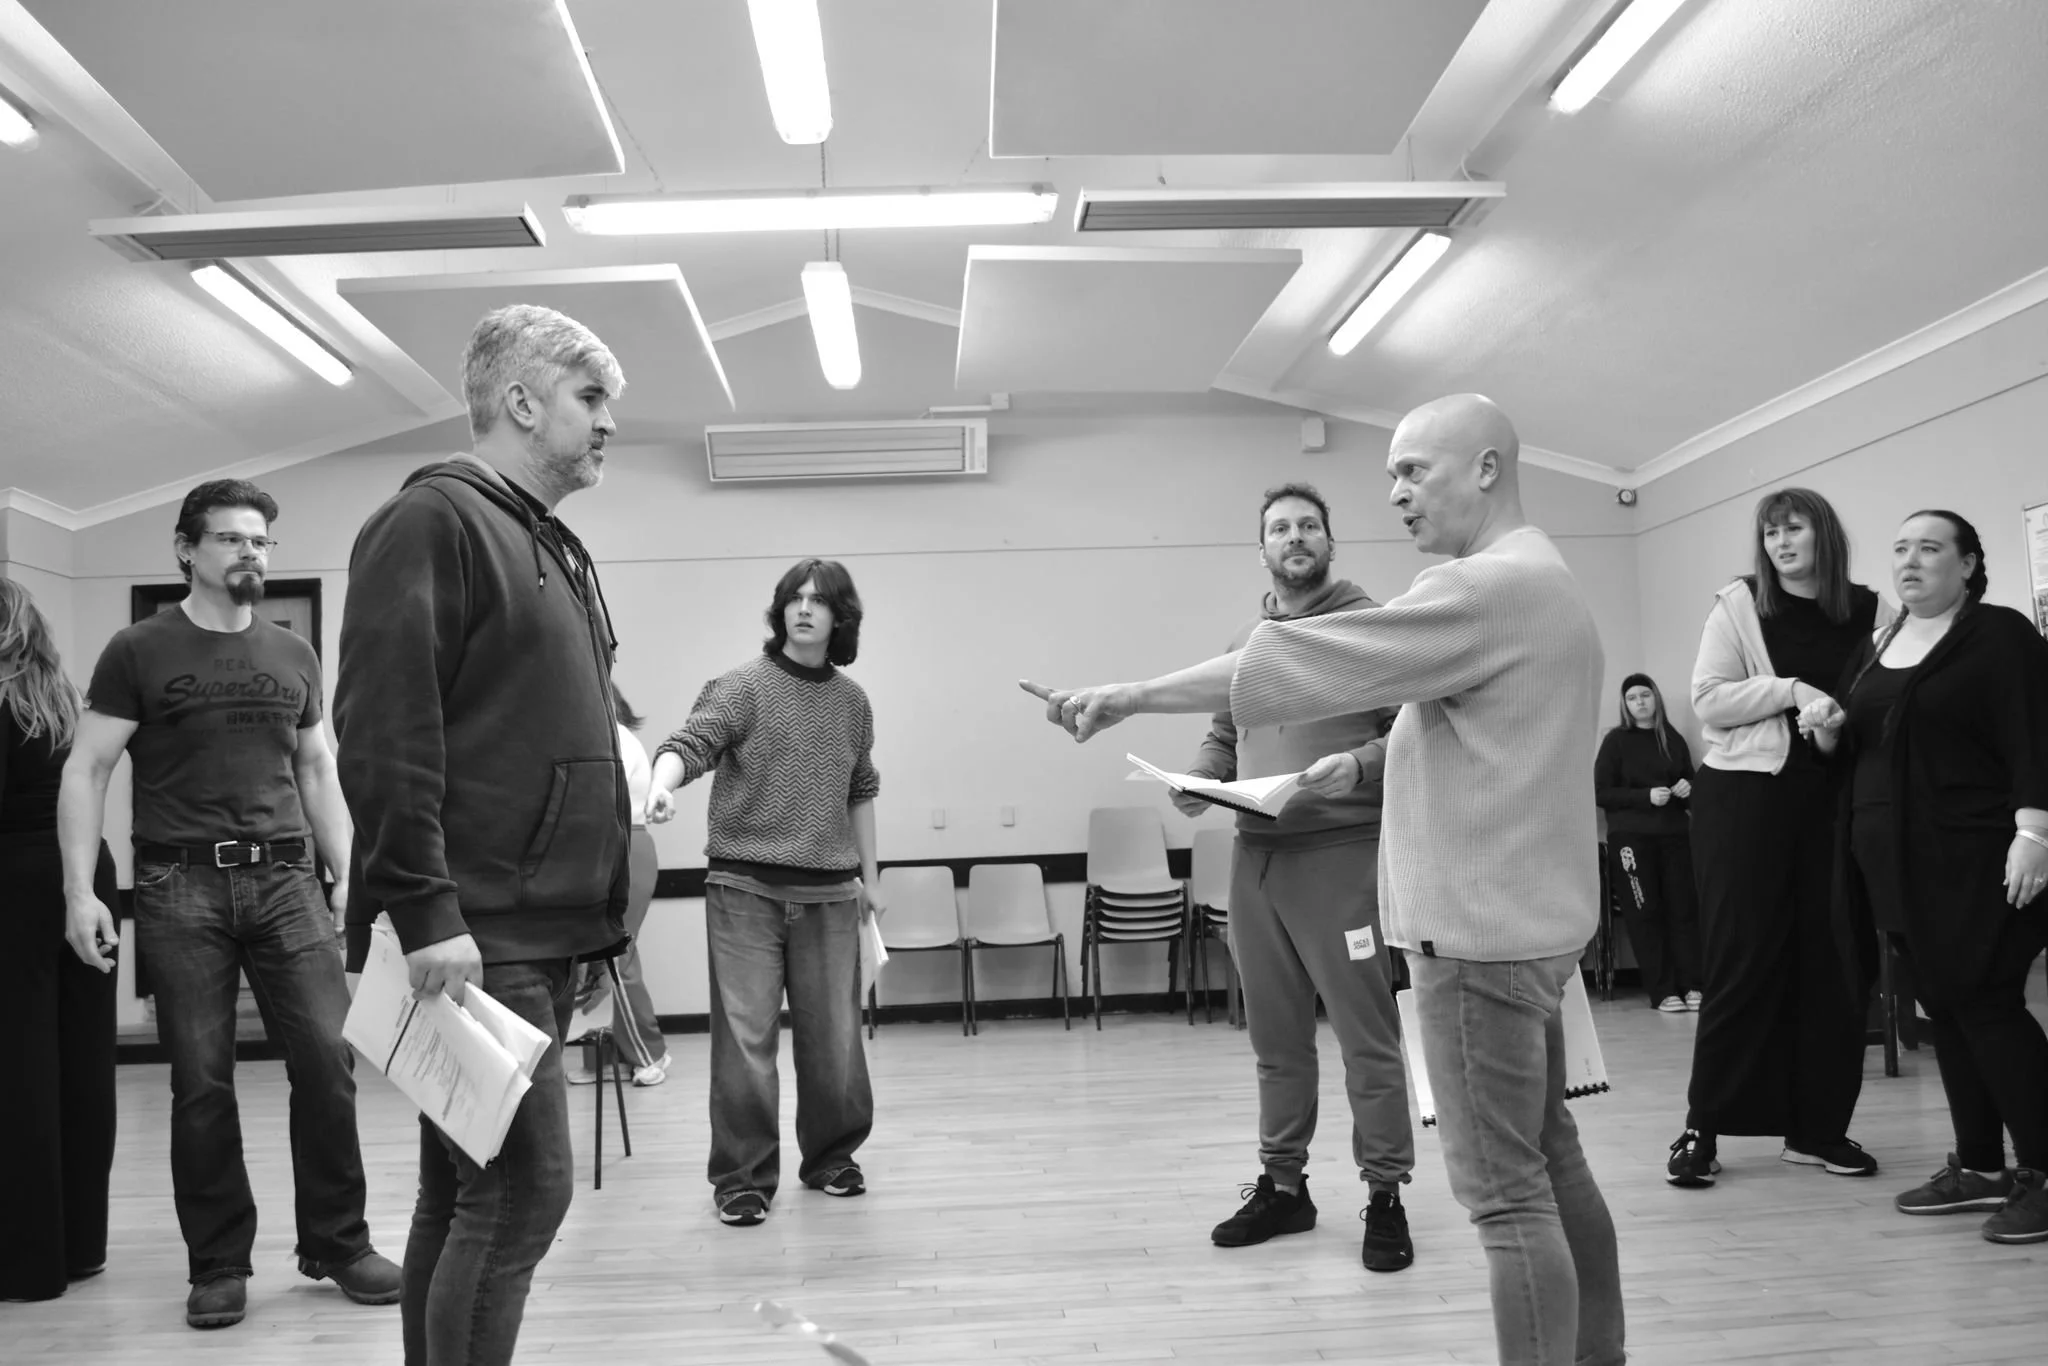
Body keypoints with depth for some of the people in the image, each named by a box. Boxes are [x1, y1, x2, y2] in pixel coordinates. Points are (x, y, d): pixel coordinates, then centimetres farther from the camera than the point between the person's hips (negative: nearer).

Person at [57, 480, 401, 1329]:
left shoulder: (294, 655, 13)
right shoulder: (139, 652, 2)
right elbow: (86, 770, 0)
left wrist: (347, 871, 9)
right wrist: (80, 889, -10)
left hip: (283, 880, 3)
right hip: (180, 886, -3)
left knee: (328, 1061, -2)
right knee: (202, 1082, 2)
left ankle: (336, 1244, 13)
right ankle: (218, 1266, 16)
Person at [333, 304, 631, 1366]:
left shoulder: (552, 546, 20)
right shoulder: (435, 518, -7)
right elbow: (383, 727, -17)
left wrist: (595, 910, 18)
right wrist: (427, 911, -23)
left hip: (544, 930, 9)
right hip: (475, 936, -9)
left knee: (465, 1193, 13)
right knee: (520, 1190, -8)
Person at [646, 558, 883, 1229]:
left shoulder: (853, 701, 11)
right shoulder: (742, 686, -3)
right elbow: (688, 743, -17)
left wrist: (868, 876, 18)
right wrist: (663, 785, -39)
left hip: (829, 894, 4)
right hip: (746, 889, -4)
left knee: (834, 1035, 9)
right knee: (745, 1038, -3)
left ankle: (831, 1155, 28)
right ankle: (742, 1176, 9)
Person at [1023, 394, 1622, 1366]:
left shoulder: (1491, 586, -18)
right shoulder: (1539, 581, 16)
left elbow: (1301, 662, -22)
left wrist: (1132, 696, -18)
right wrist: (1369, 764, 11)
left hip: (1479, 926, -10)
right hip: (1521, 917, 10)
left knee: (1507, 1192, -4)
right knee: (1549, 1159, 17)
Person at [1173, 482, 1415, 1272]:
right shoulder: (1243, 642, 16)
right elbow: (1222, 737, 21)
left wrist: (1359, 764, -23)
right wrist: (1199, 779, 1)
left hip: (1342, 852, -5)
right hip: (1256, 857, 6)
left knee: (1367, 1036, -1)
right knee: (1275, 1038, 13)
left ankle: (1385, 1195, 10)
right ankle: (1282, 1186, 24)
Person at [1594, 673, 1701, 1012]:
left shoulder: (1674, 739, 11)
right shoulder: (1616, 740, 1)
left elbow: (1691, 782, 23)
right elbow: (1601, 793, -4)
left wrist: (1687, 789, -1)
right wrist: (1647, 796, -15)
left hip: (1674, 834, 3)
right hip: (1631, 837, -3)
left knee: (1684, 908, -2)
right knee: (1646, 913, -5)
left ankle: (1691, 985, 3)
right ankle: (1663, 992, -2)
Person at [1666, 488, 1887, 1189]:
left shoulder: (1868, 611, 6)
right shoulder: (1740, 605, 1)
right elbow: (1708, 702, -6)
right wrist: (1791, 691, -15)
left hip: (1833, 801, 3)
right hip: (1745, 795, -3)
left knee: (1835, 964, 5)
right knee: (1742, 962, -1)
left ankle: (1818, 1126, 18)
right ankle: (1702, 1129, 9)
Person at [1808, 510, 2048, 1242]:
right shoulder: (1875, 648, 16)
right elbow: (1858, 750, 22)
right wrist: (1829, 729, 0)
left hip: (1976, 858, -7)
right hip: (1899, 861, 7)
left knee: (1986, 1002, -9)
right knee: (1943, 1005, 10)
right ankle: (1978, 1166, 19)